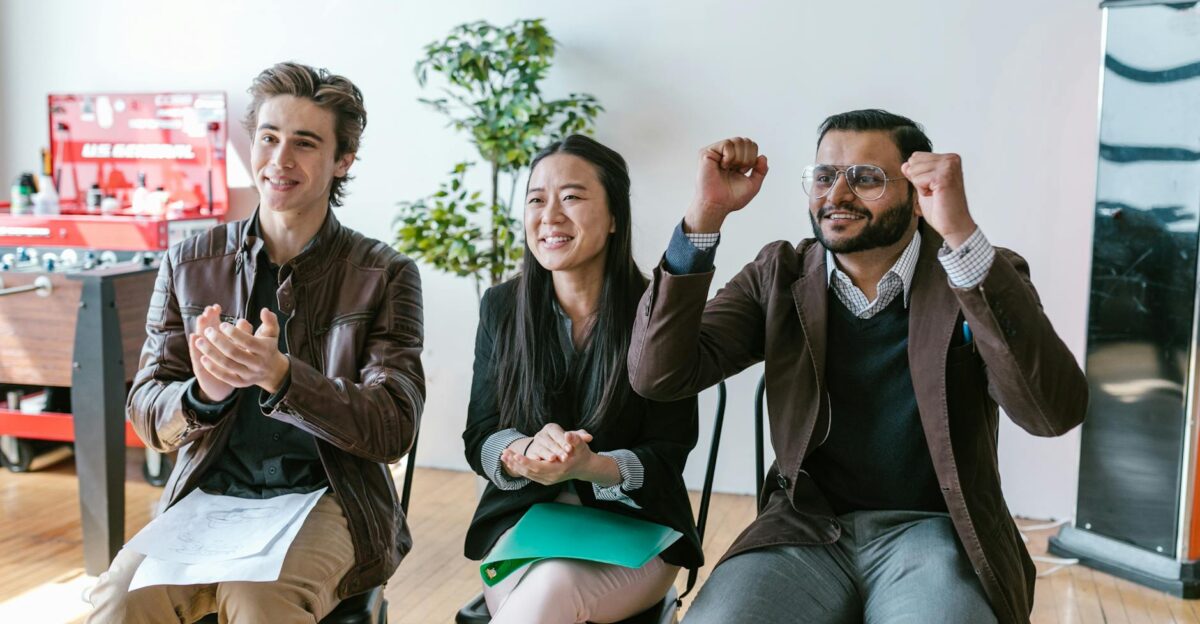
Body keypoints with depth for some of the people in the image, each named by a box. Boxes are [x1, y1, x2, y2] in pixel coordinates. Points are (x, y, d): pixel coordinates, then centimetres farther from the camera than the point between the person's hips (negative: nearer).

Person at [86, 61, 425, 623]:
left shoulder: (384, 276, -1)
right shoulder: (189, 264, 6)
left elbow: (394, 430, -9)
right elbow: (148, 416, 5)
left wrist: (280, 377, -27)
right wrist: (203, 393, -20)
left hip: (326, 500, -2)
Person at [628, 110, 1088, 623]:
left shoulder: (982, 278, -3)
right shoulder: (780, 277, 4)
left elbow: (1056, 411, -21)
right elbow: (659, 376, -7)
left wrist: (962, 234, -29)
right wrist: (705, 215, -16)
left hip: (933, 531, -1)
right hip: (807, 529, 2)